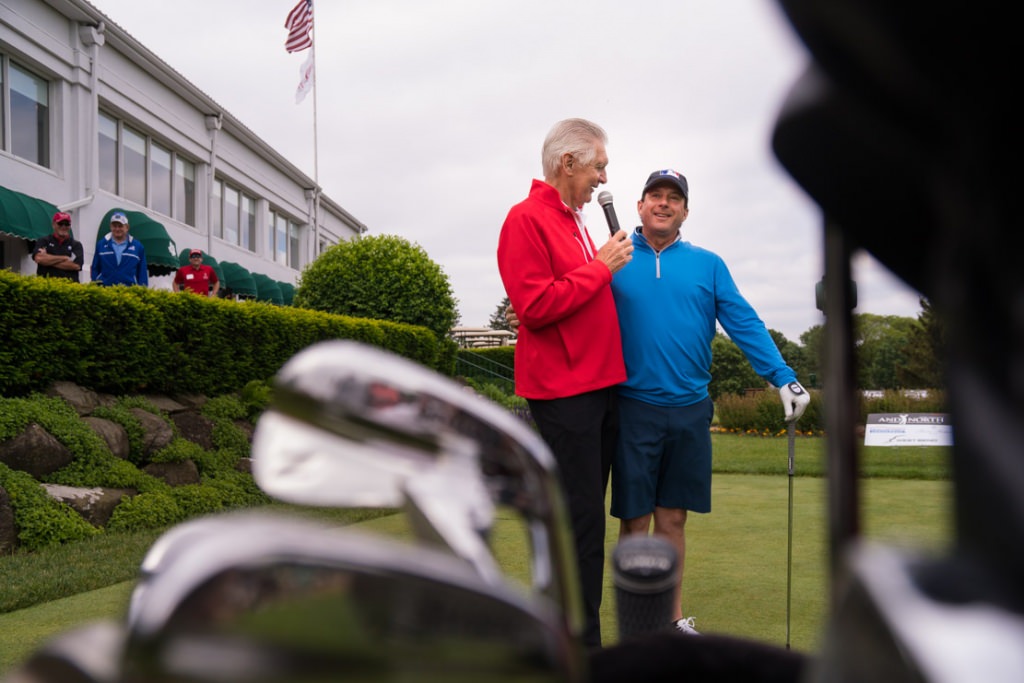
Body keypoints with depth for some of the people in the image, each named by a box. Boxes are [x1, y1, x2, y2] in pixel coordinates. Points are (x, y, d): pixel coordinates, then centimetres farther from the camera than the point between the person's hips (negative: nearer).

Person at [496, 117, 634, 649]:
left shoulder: (574, 221, 18)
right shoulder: (527, 218, -10)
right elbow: (535, 306, -19)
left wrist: (611, 264, 9)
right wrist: (600, 268, -13)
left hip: (597, 385, 9)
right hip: (563, 390, -9)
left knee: (585, 515, 13)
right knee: (581, 518, -7)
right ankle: (581, 644, 1)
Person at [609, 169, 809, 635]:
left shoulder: (708, 265, 8)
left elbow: (744, 323, 0)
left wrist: (783, 377, -10)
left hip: (690, 409, 2)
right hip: (634, 408, -2)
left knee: (673, 520, 12)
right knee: (635, 521, 4)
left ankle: (674, 619, 25)